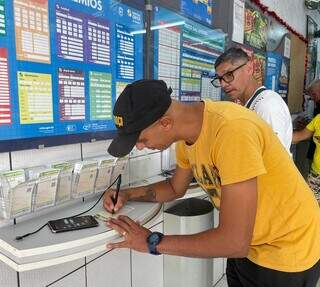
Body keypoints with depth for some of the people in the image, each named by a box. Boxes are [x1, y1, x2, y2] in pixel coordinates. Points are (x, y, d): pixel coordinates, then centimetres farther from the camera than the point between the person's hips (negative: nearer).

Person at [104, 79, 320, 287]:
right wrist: (127, 194, -5)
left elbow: (234, 242, -32)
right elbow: (176, 188, 10)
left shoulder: (231, 130, -34)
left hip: (286, 253, -6)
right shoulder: (188, 133, -8)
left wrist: (152, 242, -22)